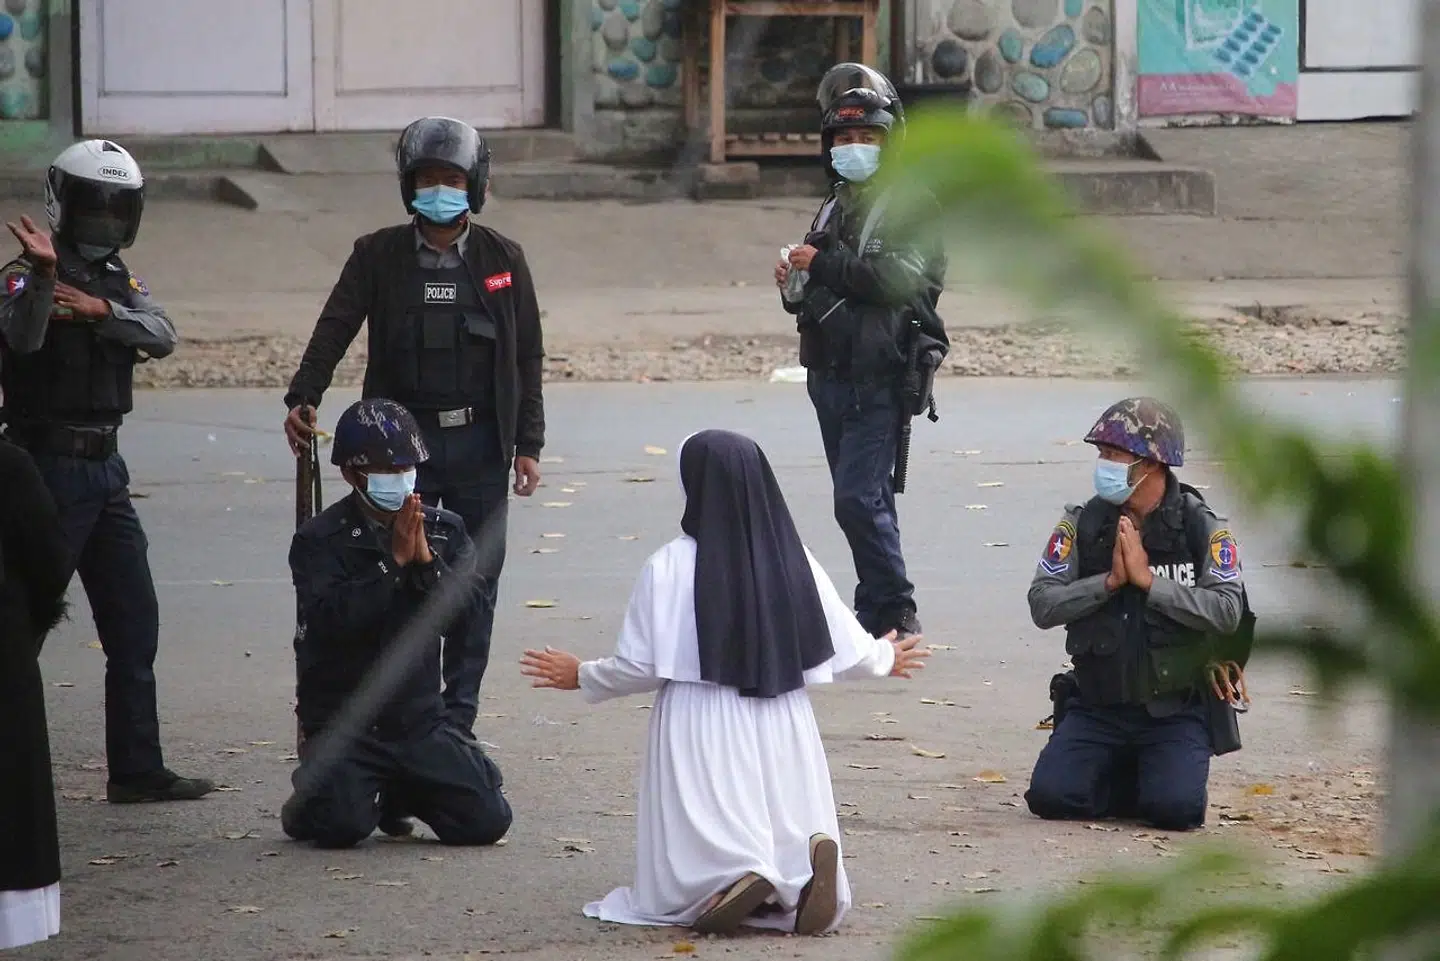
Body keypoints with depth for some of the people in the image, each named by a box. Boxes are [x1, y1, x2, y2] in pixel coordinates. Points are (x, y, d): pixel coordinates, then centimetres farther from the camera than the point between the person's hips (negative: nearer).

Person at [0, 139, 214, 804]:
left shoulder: (118, 280, 14)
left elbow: (161, 337, -4)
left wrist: (101, 311, -19)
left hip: (105, 469, 8)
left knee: (133, 624, 9)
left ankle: (137, 769, 15)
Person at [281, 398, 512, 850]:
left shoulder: (445, 532, 6)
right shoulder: (319, 541, -6)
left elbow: (465, 615, -5)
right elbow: (331, 618, -22)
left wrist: (426, 561, -18)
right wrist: (394, 561, -21)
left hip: (419, 719, 4)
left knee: (487, 821, -8)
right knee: (343, 826, -26)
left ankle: (402, 793, 21)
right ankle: (312, 795, 12)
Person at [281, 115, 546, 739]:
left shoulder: (502, 260, 6)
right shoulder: (378, 256, 4)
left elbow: (527, 357, 8)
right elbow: (335, 329, -3)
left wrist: (528, 444, 4)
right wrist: (303, 397, -19)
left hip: (480, 444, 1)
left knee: (476, 582, 3)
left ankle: (458, 719, 11)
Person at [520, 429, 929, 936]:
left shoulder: (670, 566, -9)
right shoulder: (795, 562, 1)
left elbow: (642, 666, -7)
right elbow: (849, 653, 8)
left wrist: (581, 677, 13)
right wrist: (886, 659, 31)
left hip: (702, 741, -3)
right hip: (783, 736, 3)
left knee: (680, 887, 5)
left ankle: (732, 877, -29)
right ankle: (808, 865, -22)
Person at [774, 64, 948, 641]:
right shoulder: (838, 205, 20)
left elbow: (901, 276, -23)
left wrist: (824, 264, -18)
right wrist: (796, 284, 5)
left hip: (878, 378, -8)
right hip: (830, 375, 8)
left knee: (858, 499, -14)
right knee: (865, 499, 12)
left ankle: (894, 613, -7)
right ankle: (877, 613, 18)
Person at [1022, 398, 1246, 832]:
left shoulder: (1201, 528, -5)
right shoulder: (1083, 524, 0)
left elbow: (1227, 612, -16)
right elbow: (1042, 605, -5)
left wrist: (1149, 580, -19)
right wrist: (1109, 581, -17)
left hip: (1175, 711, -2)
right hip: (1096, 707, 2)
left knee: (1175, 808, -23)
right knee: (1050, 796, -17)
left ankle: (1159, 777, 14)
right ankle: (1121, 780, 15)